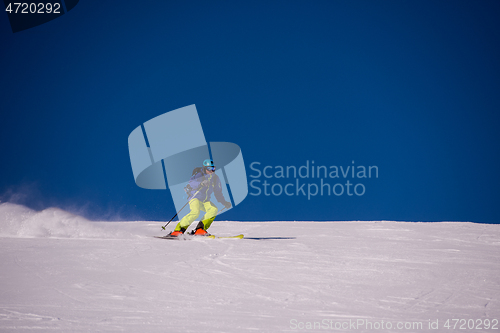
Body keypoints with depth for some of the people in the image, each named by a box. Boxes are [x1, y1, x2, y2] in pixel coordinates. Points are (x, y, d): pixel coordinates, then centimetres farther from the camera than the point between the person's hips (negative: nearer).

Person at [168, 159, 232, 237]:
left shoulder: (215, 178, 6)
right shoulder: (199, 175, -13)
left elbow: (218, 193, 16)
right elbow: (191, 183, -32)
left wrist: (224, 203, 7)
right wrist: (201, 184, -50)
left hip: (205, 201, 6)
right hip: (195, 197, -6)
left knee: (214, 210, -22)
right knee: (195, 212, -33)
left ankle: (200, 230, -21)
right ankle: (178, 230, -27)